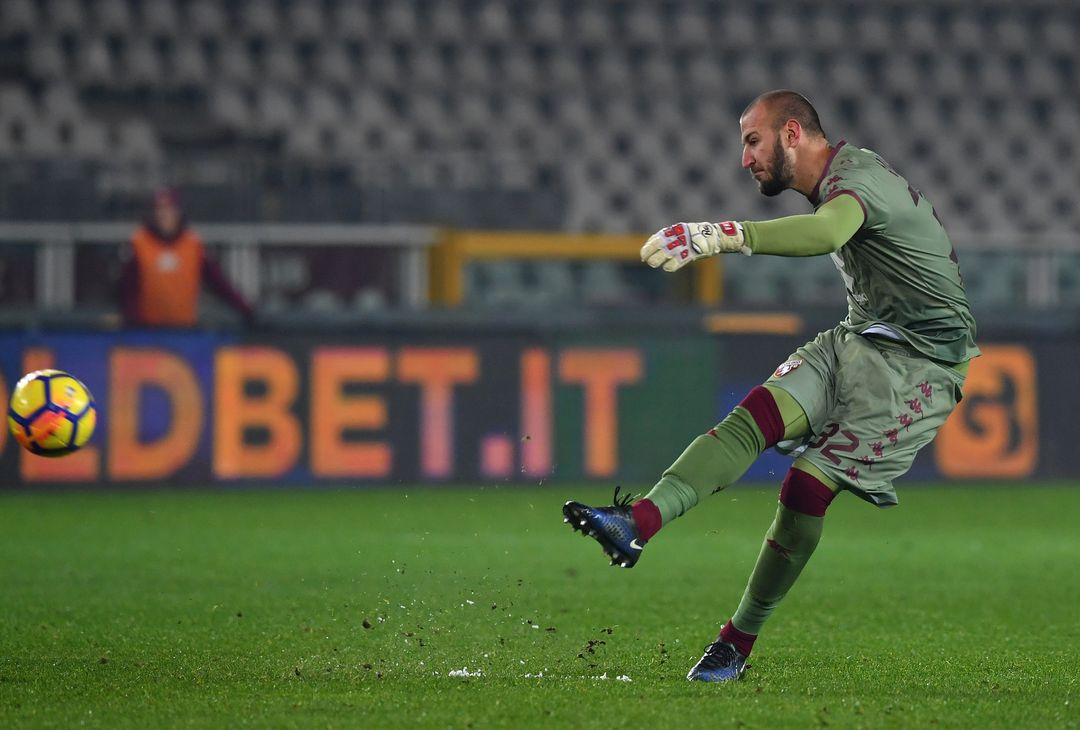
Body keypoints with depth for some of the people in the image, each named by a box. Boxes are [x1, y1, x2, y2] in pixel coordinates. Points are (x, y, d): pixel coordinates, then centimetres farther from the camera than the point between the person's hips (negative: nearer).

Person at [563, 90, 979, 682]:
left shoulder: (857, 178, -21)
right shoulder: (837, 181, 12)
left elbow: (825, 233, -44)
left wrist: (717, 235, -54)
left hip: (918, 362, -8)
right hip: (857, 339, 8)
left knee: (806, 488, -16)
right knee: (758, 413, -17)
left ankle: (740, 642, -5)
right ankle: (639, 522, -36)